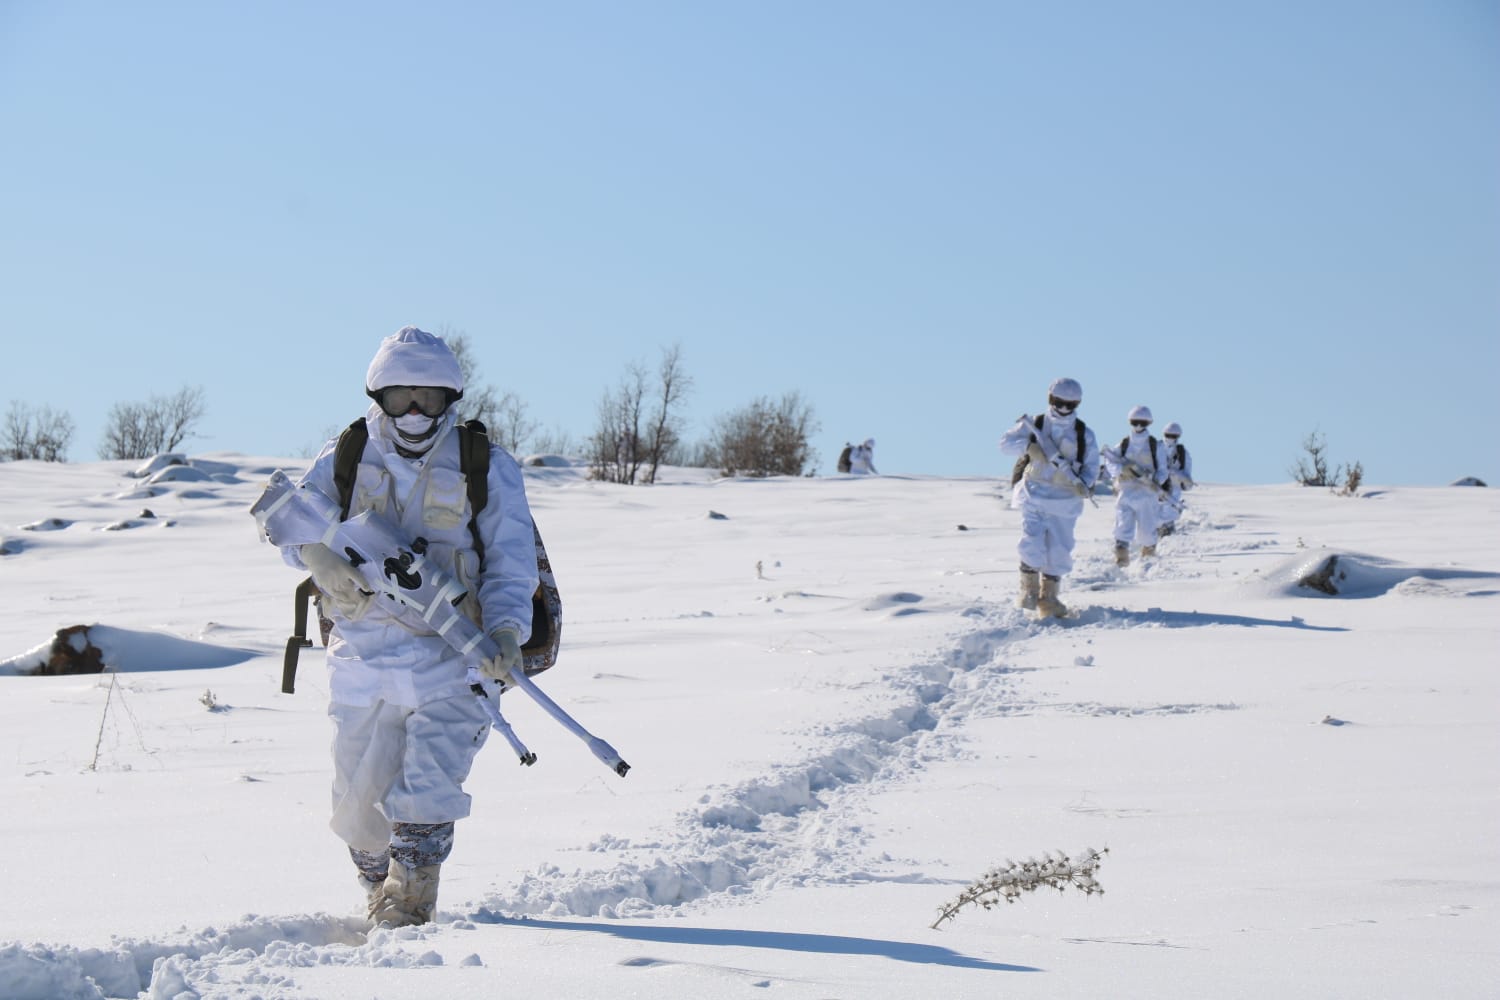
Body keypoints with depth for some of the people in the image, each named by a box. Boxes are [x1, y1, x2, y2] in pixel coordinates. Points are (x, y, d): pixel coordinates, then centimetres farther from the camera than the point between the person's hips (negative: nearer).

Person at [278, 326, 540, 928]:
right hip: (362, 660, 2)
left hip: (451, 659, -2)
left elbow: (510, 562, 0)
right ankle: (380, 895, 35)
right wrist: (321, 556, -26)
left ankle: (409, 907, -5)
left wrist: (506, 631, -18)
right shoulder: (346, 460, 8)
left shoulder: (485, 468, 3)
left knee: (424, 796, -19)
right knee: (359, 804, 9)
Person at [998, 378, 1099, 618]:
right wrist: (1028, 446, -23)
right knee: (1032, 544, -14)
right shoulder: (1035, 425, 0)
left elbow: (1092, 466, 3)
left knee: (1059, 551, 3)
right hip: (1034, 496, -1)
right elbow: (1006, 443, -5)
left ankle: (1048, 597, 16)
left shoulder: (1084, 435, 2)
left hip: (1065, 500, 1)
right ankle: (1029, 589, 6)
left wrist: (1084, 484, -18)